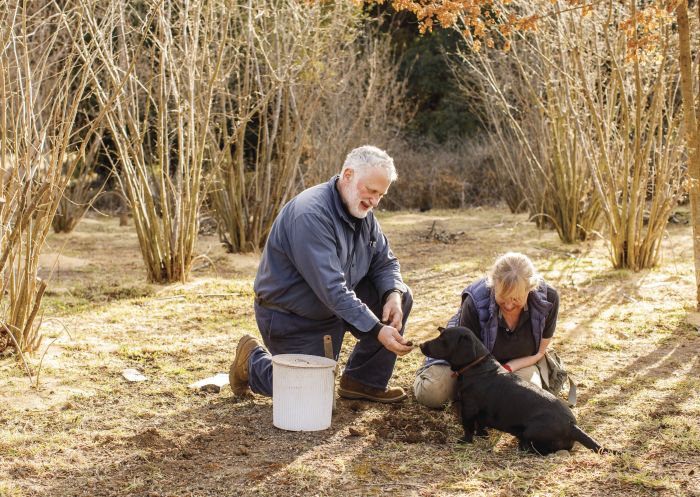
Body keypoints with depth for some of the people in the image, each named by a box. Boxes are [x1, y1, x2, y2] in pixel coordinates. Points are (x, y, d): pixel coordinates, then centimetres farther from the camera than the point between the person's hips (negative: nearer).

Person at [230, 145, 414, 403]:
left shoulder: (363, 212, -1)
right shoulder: (310, 214, -30)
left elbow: (384, 262, 4)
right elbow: (331, 290, -35)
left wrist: (393, 295, -19)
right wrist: (377, 330, -37)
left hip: (339, 304, 8)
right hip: (290, 317, -8)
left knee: (400, 297, -5)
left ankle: (365, 382, 6)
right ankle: (253, 359, 21)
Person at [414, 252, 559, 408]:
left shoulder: (548, 298, -29)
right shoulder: (474, 303, -36)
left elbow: (538, 352, -14)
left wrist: (506, 369, -30)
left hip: (519, 361, 2)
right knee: (431, 395, -21)